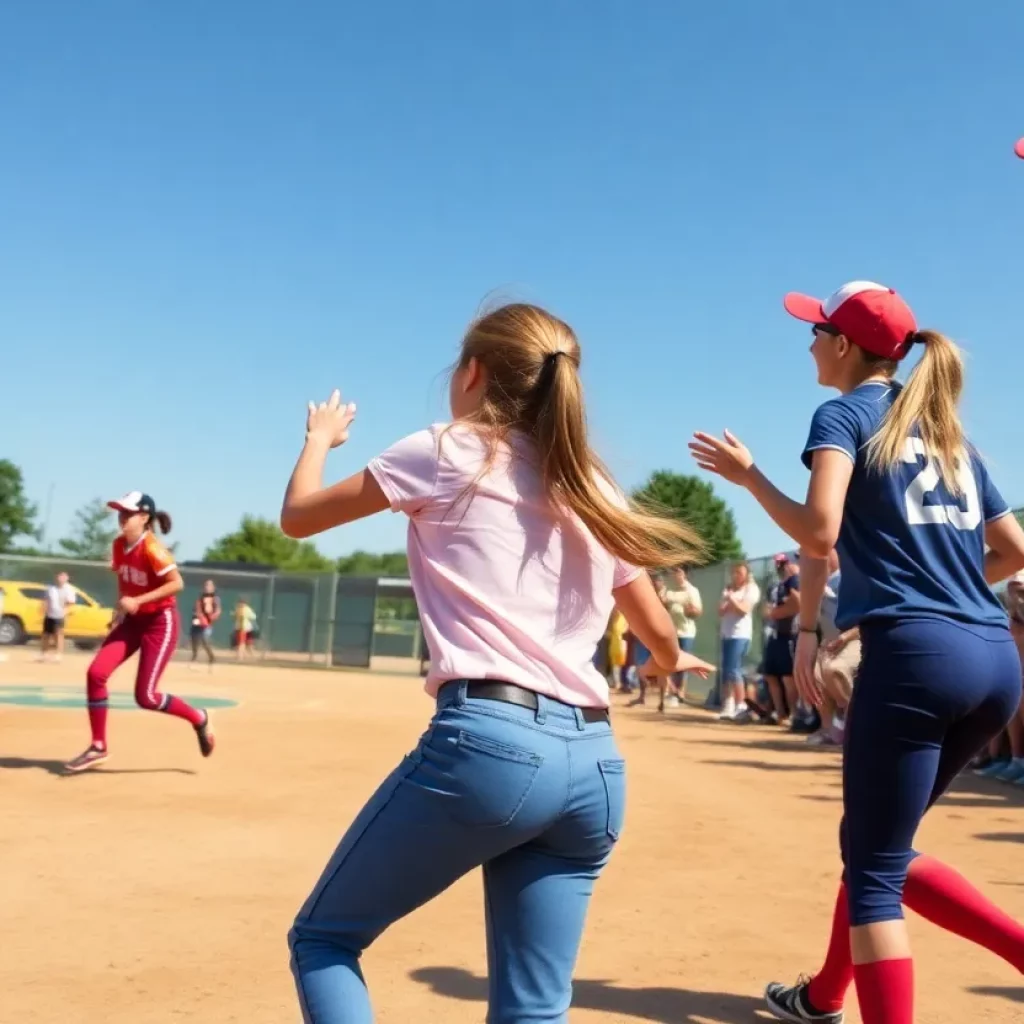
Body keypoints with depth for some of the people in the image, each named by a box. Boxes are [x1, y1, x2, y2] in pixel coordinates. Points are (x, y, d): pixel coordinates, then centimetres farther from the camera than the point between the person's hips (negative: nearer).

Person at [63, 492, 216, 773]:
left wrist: (138, 601, -27)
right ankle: (98, 747, 7)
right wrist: (122, 607, 7)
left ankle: (199, 719, 16)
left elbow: (177, 583, -25)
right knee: (96, 673, -6)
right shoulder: (119, 545, 2)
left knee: (145, 697, -8)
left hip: (160, 623, -8)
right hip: (132, 620, 8)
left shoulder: (152, 549, -22)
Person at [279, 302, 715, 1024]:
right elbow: (660, 639, 23)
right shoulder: (594, 491, 17)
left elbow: (300, 516, 15)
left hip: (486, 741, -5)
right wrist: (675, 660, 47)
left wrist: (320, 436, 35)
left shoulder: (445, 453, 4)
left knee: (322, 938, 13)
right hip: (595, 765, 6)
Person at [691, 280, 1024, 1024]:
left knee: (873, 870, 0)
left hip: (915, 658, -8)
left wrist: (747, 475, 1)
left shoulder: (846, 413, 2)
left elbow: (819, 535, -14)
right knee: (881, 848, 22)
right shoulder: (951, 433, 22)